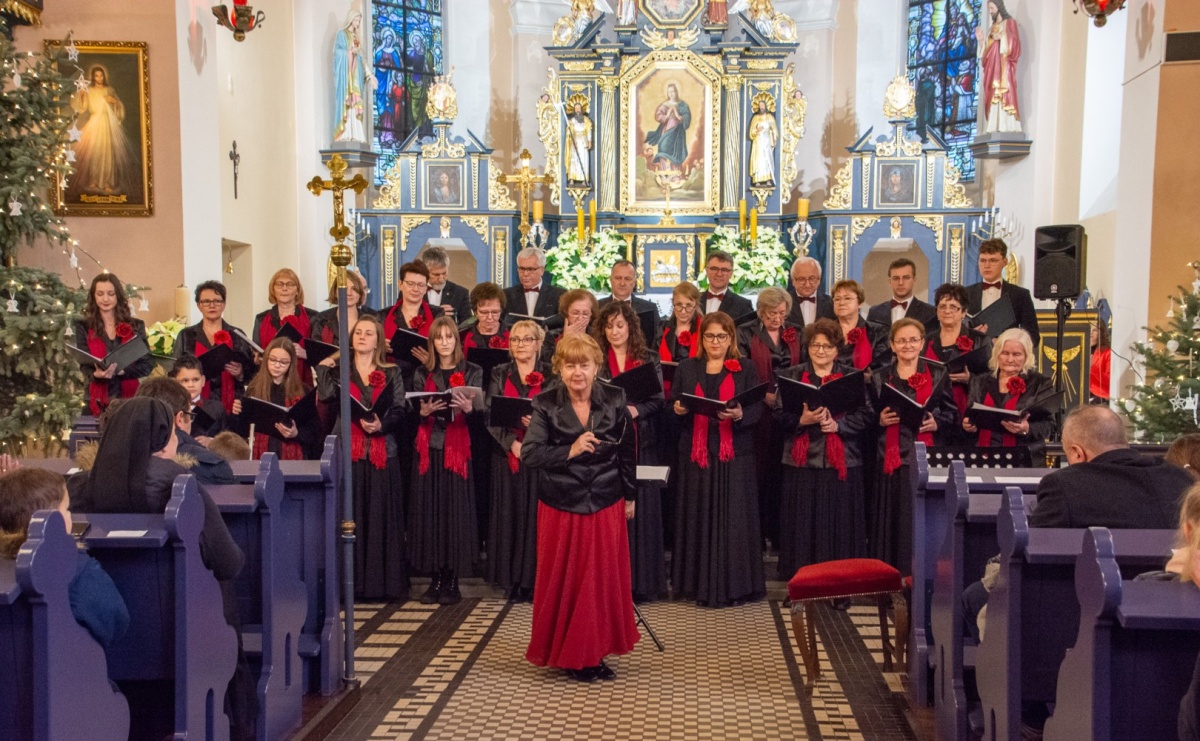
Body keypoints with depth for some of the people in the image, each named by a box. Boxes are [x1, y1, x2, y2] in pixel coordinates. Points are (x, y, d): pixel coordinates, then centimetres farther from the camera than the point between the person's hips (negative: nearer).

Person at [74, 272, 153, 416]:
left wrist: (121, 371, -15)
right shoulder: (84, 327, 6)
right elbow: (85, 366, -2)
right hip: (97, 402, -1)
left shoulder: (135, 326, 8)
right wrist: (96, 374, -24)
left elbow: (147, 364, 2)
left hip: (130, 400, 1)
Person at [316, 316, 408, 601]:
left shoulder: (391, 373, 11)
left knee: (381, 516, 0)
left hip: (382, 454, 0)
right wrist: (324, 366, -5)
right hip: (346, 451, 0)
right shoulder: (337, 368, 11)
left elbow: (399, 411, 1)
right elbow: (326, 395, -8)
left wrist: (382, 424, -15)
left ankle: (384, 582, 6)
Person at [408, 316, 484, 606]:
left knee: (456, 509, -4)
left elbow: (480, 410, -3)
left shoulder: (472, 372, 6)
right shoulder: (422, 374, 12)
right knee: (429, 510, 0)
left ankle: (452, 581, 3)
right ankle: (435, 579, 8)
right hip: (429, 448, 2)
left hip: (458, 448, -2)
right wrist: (424, 411, -14)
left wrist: (469, 408, -24)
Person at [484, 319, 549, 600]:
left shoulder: (552, 376, 5)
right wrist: (512, 442, -12)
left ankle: (536, 580, 5)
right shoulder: (499, 374, 10)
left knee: (536, 515, -2)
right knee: (510, 514, 2)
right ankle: (514, 580, 9)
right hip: (506, 454, 2)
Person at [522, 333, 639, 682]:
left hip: (606, 506, 2)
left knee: (604, 579, 9)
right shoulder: (546, 404, -9)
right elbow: (529, 454, -14)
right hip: (560, 507, -2)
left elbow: (627, 452, 7)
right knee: (563, 580, 6)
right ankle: (565, 653, 21)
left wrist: (630, 495, 12)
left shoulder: (615, 401, -4)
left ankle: (595, 652, 24)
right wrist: (569, 451, -26)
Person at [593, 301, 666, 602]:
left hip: (639, 443, 0)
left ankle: (640, 581, 9)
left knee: (640, 507, 1)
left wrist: (635, 410, -16)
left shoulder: (648, 360, 7)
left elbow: (658, 399, 0)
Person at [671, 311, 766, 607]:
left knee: (734, 517, -2)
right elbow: (672, 405, 10)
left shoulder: (745, 369, 6)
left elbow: (757, 409, -3)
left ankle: (734, 584, 5)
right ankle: (700, 583, 10)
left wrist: (739, 414, -23)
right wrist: (678, 409, -12)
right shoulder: (686, 368, 11)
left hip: (735, 455, -1)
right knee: (698, 517, 2)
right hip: (696, 454, 2)